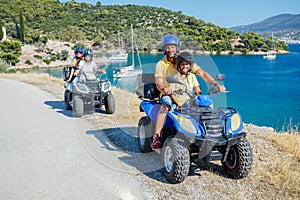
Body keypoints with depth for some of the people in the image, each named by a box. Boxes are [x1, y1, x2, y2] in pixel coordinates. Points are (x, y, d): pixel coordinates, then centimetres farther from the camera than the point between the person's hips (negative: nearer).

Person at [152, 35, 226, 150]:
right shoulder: (161, 65, -2)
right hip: (168, 94, -2)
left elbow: (202, 73, -4)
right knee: (165, 105, -37)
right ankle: (156, 137, -34)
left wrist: (215, 84, -19)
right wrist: (163, 88, -45)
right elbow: (158, 82, -19)